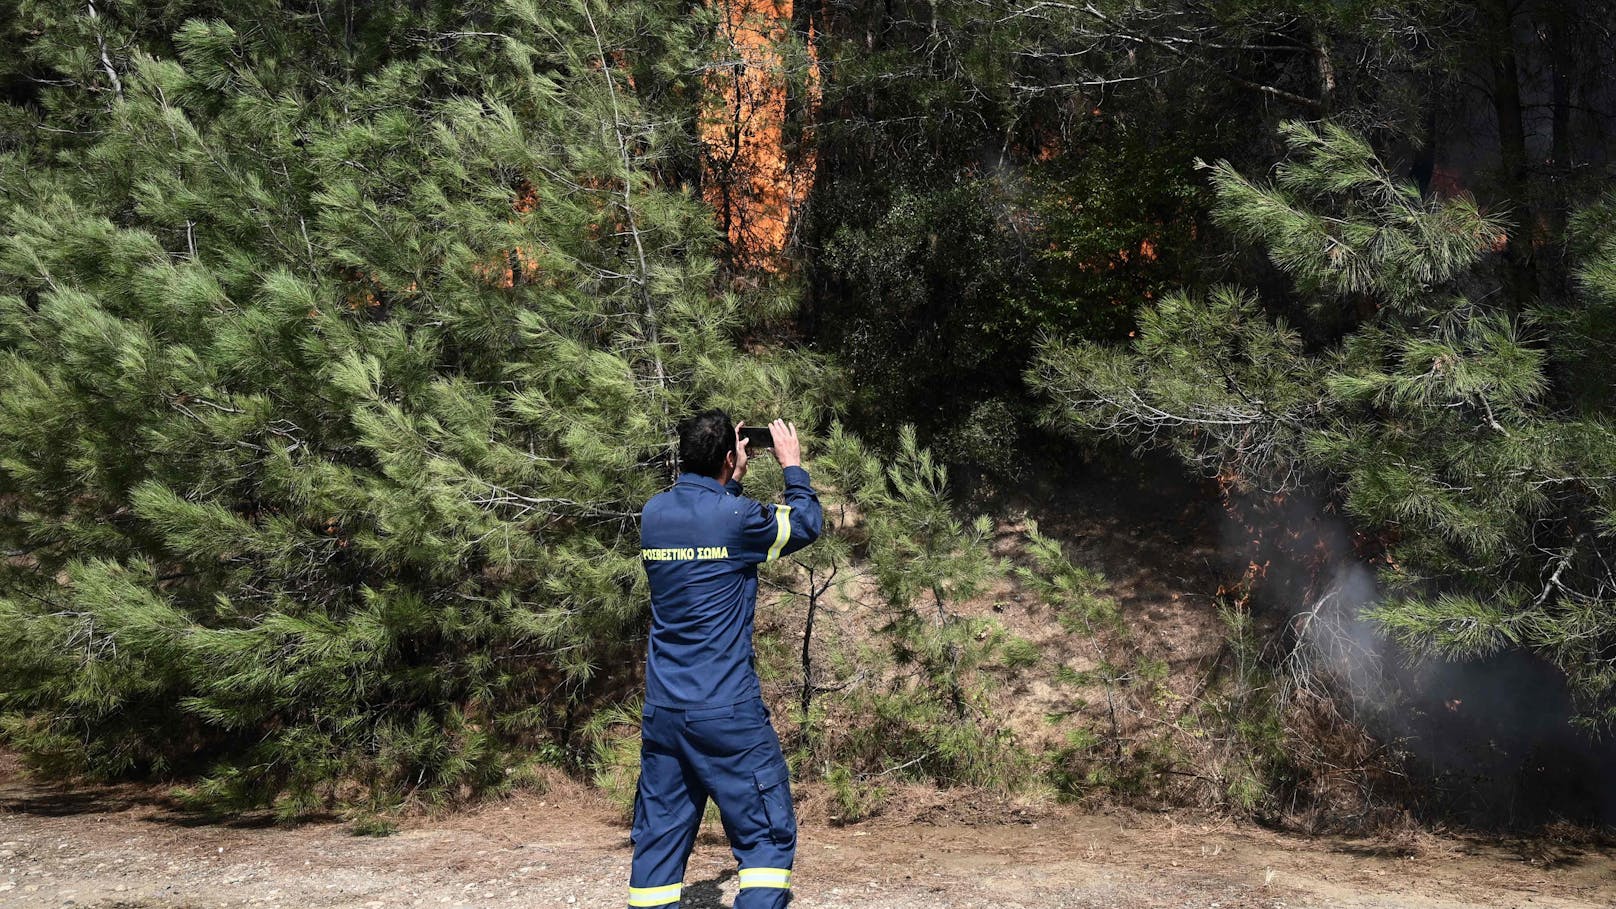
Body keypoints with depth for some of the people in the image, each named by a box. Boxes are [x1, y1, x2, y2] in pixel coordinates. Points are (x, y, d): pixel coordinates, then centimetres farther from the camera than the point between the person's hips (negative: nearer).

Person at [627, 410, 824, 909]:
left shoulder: (654, 513, 5)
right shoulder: (735, 517, -12)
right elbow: (807, 523, 6)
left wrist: (732, 483, 28)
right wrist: (792, 464, 18)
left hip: (661, 712, 6)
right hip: (727, 713, -6)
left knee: (657, 840, 10)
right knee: (768, 837, 2)